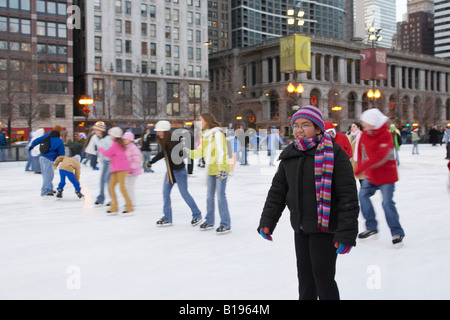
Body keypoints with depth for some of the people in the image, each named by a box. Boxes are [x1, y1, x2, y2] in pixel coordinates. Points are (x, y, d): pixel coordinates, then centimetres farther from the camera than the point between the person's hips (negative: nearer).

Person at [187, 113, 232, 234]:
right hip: (210, 170, 8)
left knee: (221, 196, -7)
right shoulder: (205, 135, 12)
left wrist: (222, 168, -24)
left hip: (220, 169, -8)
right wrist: (188, 152, 1)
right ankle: (209, 221, 27)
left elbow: (221, 151, -19)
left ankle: (226, 224, 1)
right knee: (209, 195, 14)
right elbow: (200, 152, 13)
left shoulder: (217, 133, -13)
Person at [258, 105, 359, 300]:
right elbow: (277, 190, 10)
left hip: (324, 227, -6)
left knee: (323, 277, 0)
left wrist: (346, 233, -19)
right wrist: (267, 222, 2)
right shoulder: (290, 155, 6)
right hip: (300, 227, 6)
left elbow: (348, 196, -16)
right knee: (305, 277, 17)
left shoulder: (334, 154, -14)